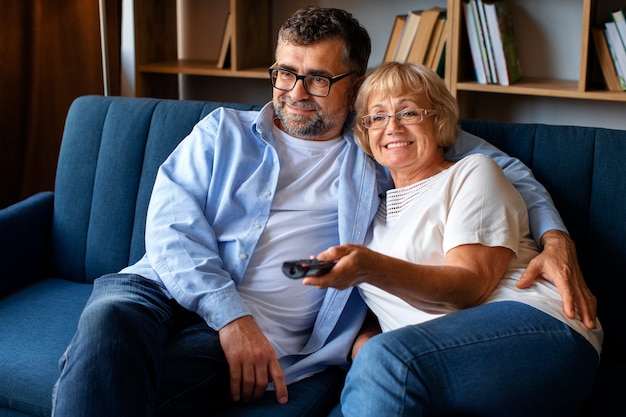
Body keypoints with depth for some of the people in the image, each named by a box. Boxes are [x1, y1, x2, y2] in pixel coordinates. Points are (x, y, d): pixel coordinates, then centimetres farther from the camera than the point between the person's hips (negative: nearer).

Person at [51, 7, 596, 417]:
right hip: (168, 291, 3)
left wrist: (555, 238, 3)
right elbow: (171, 224, 4)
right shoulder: (224, 130, 17)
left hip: (266, 337, -2)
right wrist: (230, 314, -13)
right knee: (110, 318, -35)